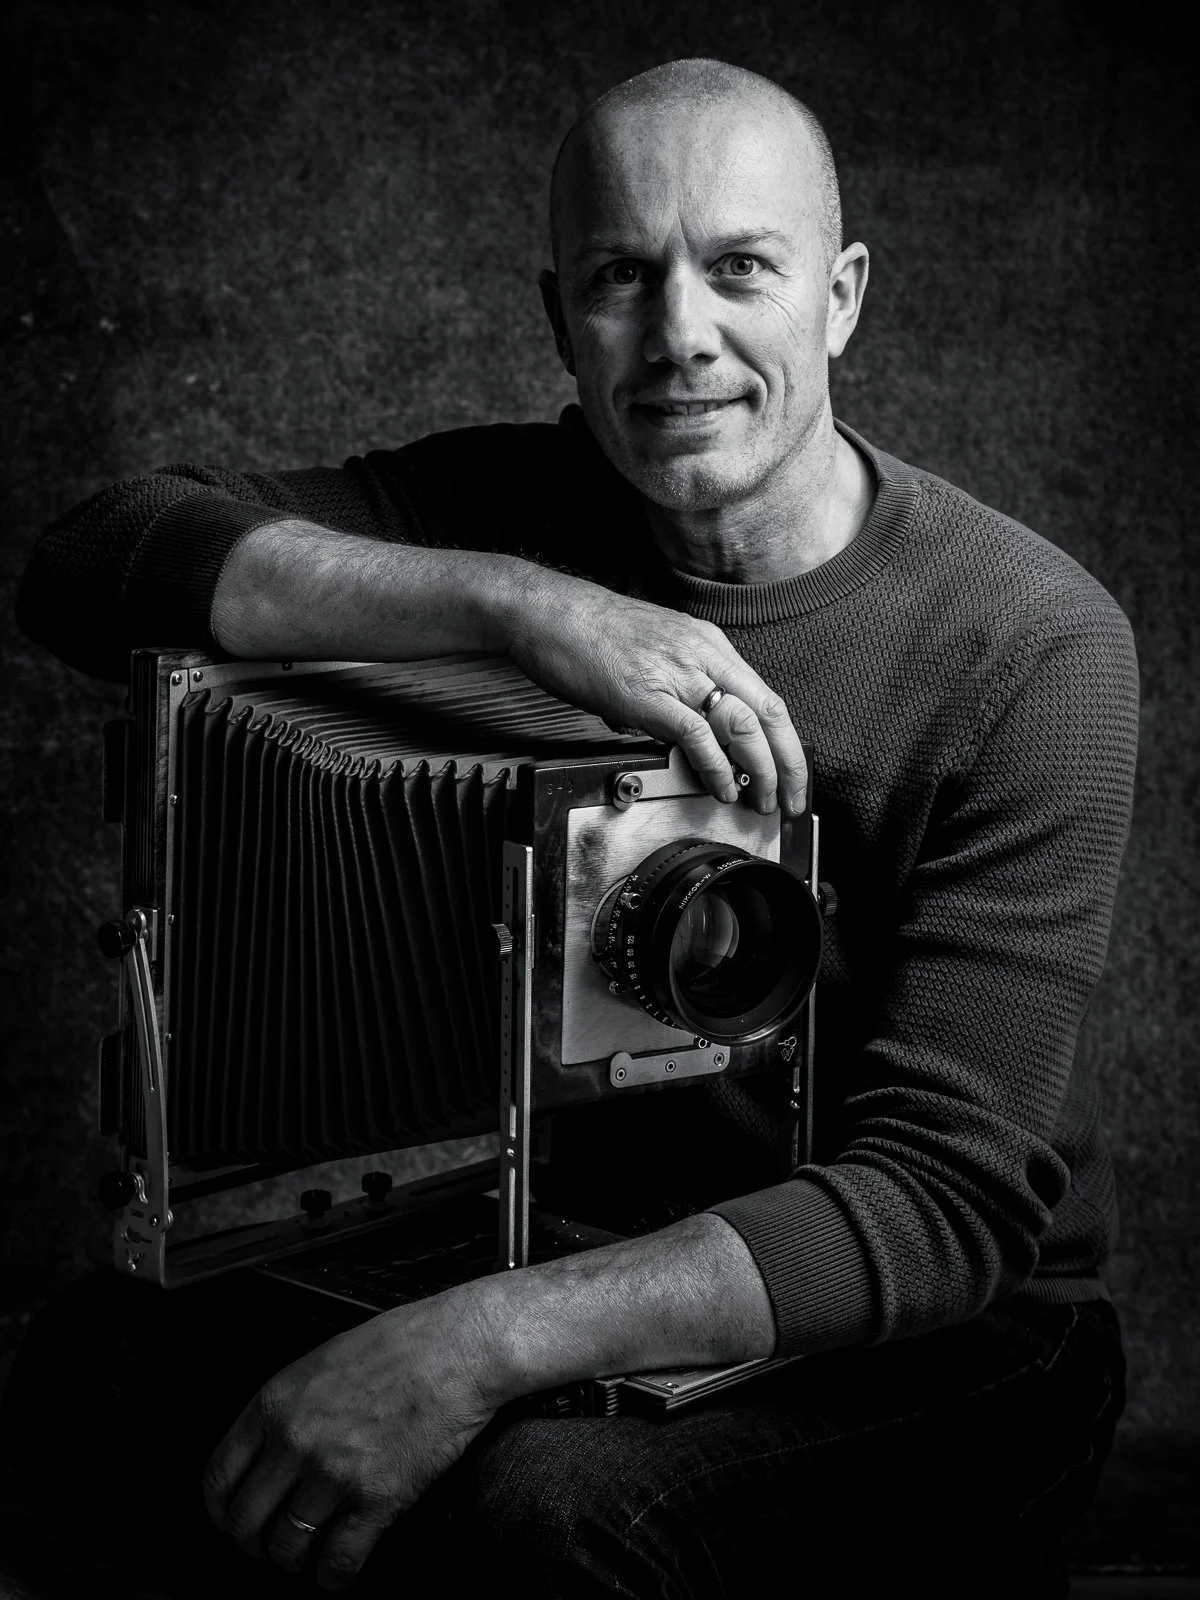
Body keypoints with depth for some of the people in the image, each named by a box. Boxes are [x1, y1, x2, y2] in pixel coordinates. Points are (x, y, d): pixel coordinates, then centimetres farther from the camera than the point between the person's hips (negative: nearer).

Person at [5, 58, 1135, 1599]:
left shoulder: (1033, 643, -18)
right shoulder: (519, 506, -4)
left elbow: (944, 1199, -24)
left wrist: (479, 1341, -36)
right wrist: (521, 602, -30)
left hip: (942, 1339, -3)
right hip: (580, 1230, 4)